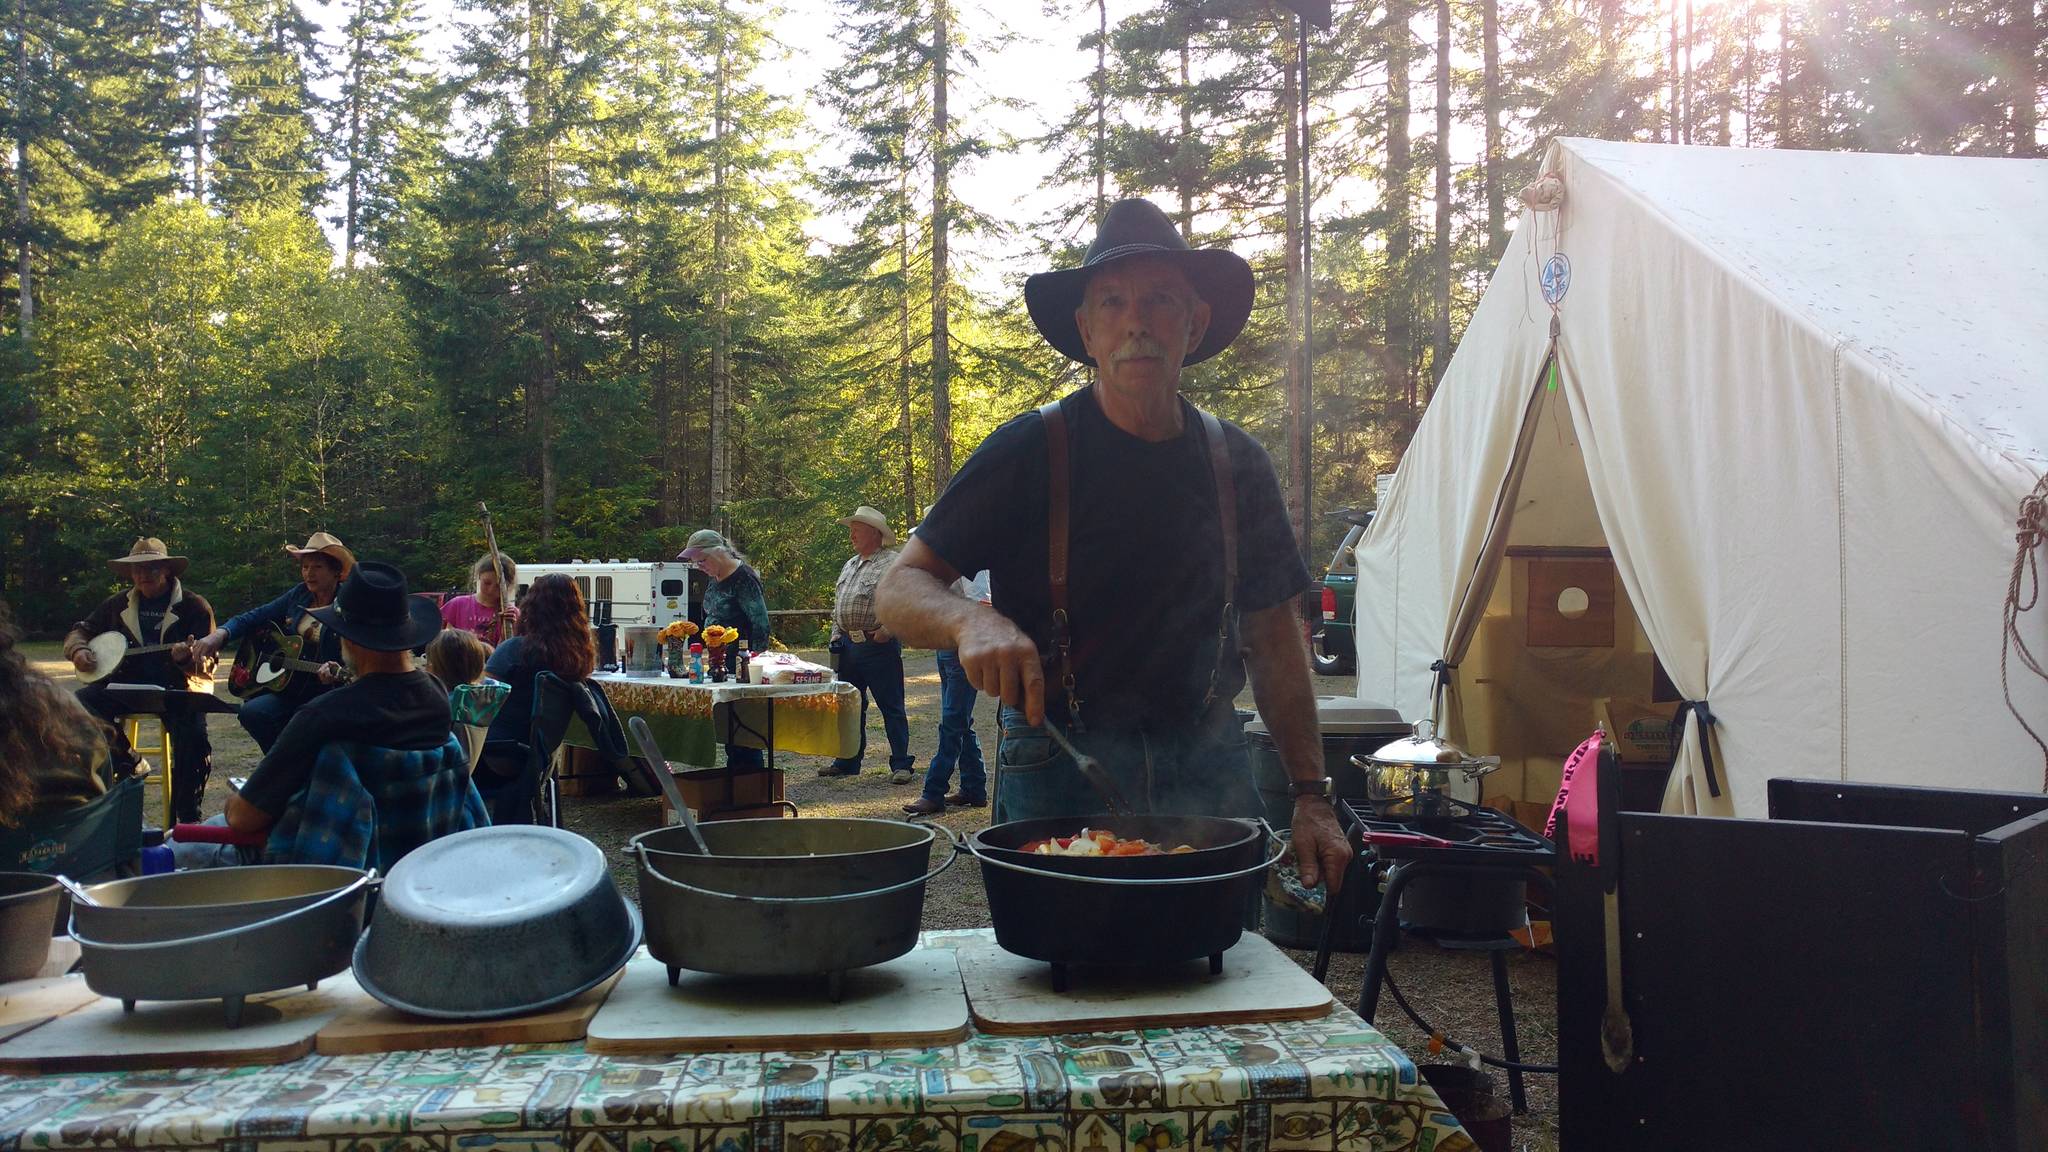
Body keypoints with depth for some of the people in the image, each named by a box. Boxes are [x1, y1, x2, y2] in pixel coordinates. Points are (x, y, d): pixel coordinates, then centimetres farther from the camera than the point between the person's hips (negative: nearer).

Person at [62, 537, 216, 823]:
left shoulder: (195, 606, 1)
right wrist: (78, 651, 1)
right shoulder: (117, 604, 13)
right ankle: (126, 761, -2)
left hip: (176, 687, -4)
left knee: (194, 739, -30)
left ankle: (185, 817, -13)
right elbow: (81, 631, 24)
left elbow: (207, 665, -4)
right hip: (126, 684, 4)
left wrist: (187, 658, -28)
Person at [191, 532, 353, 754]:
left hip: (324, 694, -5)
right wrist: (220, 633, -2)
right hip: (288, 689, 5)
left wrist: (335, 675, -30)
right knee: (252, 712, -23)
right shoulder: (299, 595, 10)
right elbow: (255, 617, 17)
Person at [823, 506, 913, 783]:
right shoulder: (850, 565, 18)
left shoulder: (892, 563, -8)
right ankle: (847, 762, 25)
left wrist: (886, 632, -20)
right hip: (848, 645, 8)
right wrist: (837, 635, 15)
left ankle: (901, 765, 4)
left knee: (891, 707, -2)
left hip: (878, 646, -8)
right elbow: (837, 605, 24)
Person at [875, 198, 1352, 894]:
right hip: (1060, 774, -3)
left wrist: (1311, 797, 3)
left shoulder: (1236, 464, 5)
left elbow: (1275, 642, 10)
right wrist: (972, 623, -30)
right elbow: (898, 593, -7)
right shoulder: (1030, 452, -5)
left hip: (1207, 768, 3)